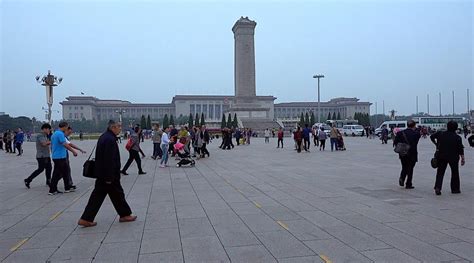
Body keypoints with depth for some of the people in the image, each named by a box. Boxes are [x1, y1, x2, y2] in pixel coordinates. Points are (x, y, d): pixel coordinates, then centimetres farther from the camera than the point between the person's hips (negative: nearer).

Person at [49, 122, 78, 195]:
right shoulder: (60, 134, -16)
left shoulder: (54, 134, 16)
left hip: (55, 156, 10)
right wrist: (73, 151, -16)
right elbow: (65, 144, -23)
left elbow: (52, 146, 22)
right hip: (60, 157, -10)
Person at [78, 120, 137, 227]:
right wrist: (109, 177, -22)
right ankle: (125, 215, 23)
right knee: (117, 194, 7)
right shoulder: (110, 139, -21)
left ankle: (86, 219, 13)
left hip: (102, 174, 9)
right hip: (109, 174, -9)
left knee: (98, 195, 11)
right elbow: (109, 160, -25)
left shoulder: (104, 137, 11)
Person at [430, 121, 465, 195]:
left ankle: (437, 187, -11)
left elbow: (432, 137, 7)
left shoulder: (441, 134, -3)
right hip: (453, 157, -2)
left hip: (441, 156, 2)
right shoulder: (457, 137, -9)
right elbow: (461, 149, -9)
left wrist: (436, 144, 20)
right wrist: (462, 158, -4)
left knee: (440, 172, 4)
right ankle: (455, 189, 21)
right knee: (455, 172, 14)